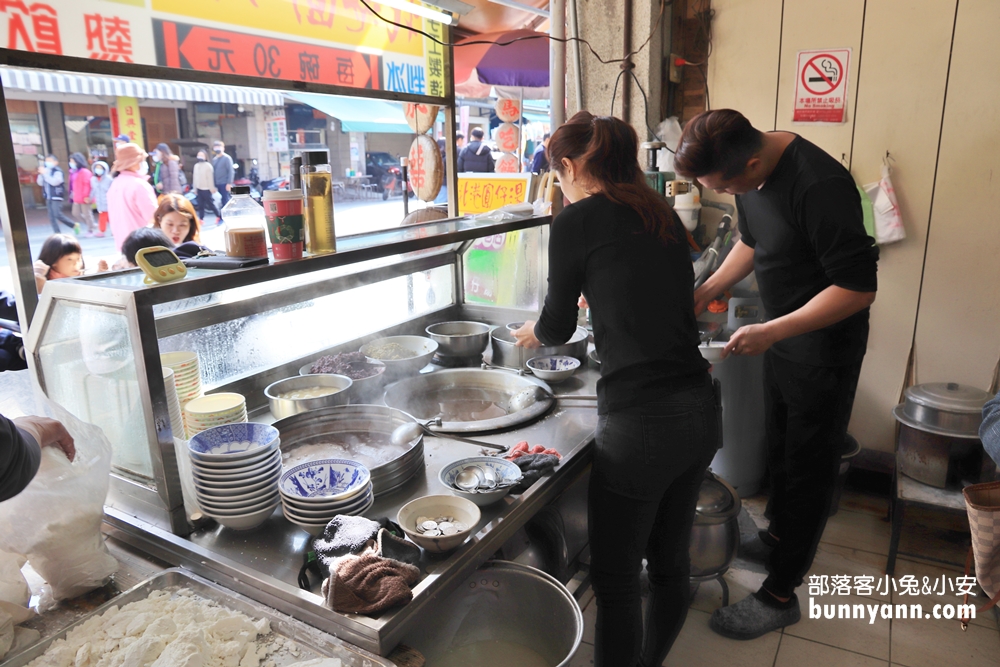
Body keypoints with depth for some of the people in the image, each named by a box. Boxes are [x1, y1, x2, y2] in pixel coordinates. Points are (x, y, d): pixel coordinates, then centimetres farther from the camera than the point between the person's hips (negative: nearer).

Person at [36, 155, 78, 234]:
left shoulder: (58, 171, -7)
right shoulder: (46, 171, 14)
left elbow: (54, 182, -20)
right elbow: (40, 183, 12)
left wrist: (44, 173, -17)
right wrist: (41, 174, -3)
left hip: (56, 197, -7)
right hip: (48, 198, 7)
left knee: (58, 214, -15)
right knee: (51, 216, 3)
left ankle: (74, 225, 2)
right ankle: (57, 233, 6)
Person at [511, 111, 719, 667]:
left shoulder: (577, 220, -7)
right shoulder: (662, 214, 12)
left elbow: (558, 326, 4)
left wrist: (533, 333, 26)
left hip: (641, 424, -7)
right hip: (700, 412, 8)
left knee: (615, 580, 10)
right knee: (670, 563, 22)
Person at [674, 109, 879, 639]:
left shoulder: (819, 187, -31)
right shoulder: (748, 169, -4)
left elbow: (859, 288, -27)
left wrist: (770, 332, -28)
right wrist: (706, 291, 1)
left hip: (824, 347, -8)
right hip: (780, 335, 8)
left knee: (807, 467, 5)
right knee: (779, 448, 23)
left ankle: (779, 595, 20)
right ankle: (779, 535, 47)